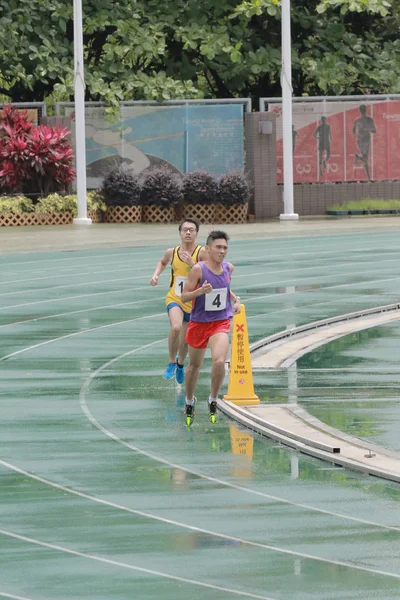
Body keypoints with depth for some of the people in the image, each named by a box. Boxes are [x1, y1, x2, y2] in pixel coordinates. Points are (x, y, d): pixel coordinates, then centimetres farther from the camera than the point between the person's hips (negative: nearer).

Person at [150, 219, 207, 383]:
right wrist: (156, 275, 5)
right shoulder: (172, 252, -3)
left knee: (185, 340, 14)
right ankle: (171, 362, -7)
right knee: (176, 327, -29)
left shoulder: (201, 252, -14)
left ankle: (180, 364, 47)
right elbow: (163, 262, 22)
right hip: (174, 299, 0)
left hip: (193, 302, 0)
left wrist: (192, 263, -32)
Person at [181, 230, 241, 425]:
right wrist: (200, 291, -31)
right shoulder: (198, 269, -16)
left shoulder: (228, 268, -1)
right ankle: (189, 401, 39)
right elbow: (184, 296, -13)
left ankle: (213, 400, -1)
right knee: (194, 365, 15)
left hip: (221, 323, 2)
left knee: (219, 361, -22)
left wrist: (236, 299, 3)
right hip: (199, 322, -1)